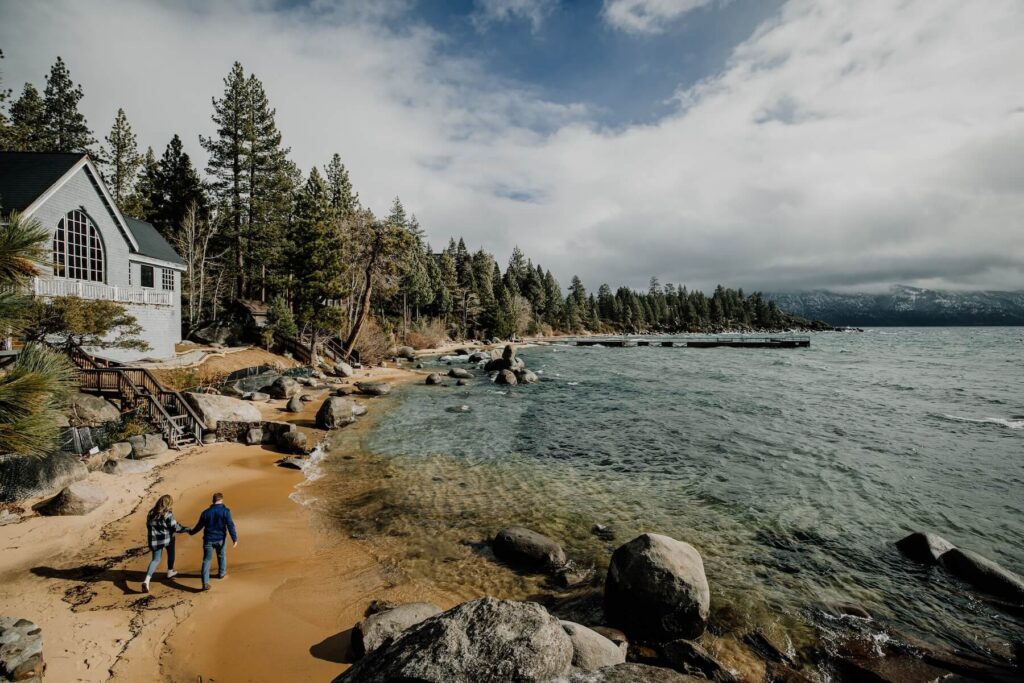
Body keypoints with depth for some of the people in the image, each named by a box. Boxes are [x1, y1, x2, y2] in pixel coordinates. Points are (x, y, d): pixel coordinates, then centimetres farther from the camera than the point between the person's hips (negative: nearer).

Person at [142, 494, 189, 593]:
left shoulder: (151, 513, 0)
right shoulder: (168, 514, -20)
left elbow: (149, 526, 10)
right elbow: (175, 527, -17)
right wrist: (186, 529, -2)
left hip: (155, 540, 4)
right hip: (167, 538, -4)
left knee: (155, 559, 9)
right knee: (171, 553, 24)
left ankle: (146, 580, -9)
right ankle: (170, 572, 39)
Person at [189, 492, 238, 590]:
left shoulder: (206, 512, -4)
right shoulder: (225, 511, -12)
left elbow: (199, 526, 7)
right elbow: (230, 526, -16)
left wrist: (191, 532, 28)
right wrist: (235, 539, -12)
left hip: (208, 540, 1)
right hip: (221, 539, -1)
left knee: (206, 560, 6)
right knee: (222, 556, 22)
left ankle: (205, 583, -2)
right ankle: (222, 574, 39)